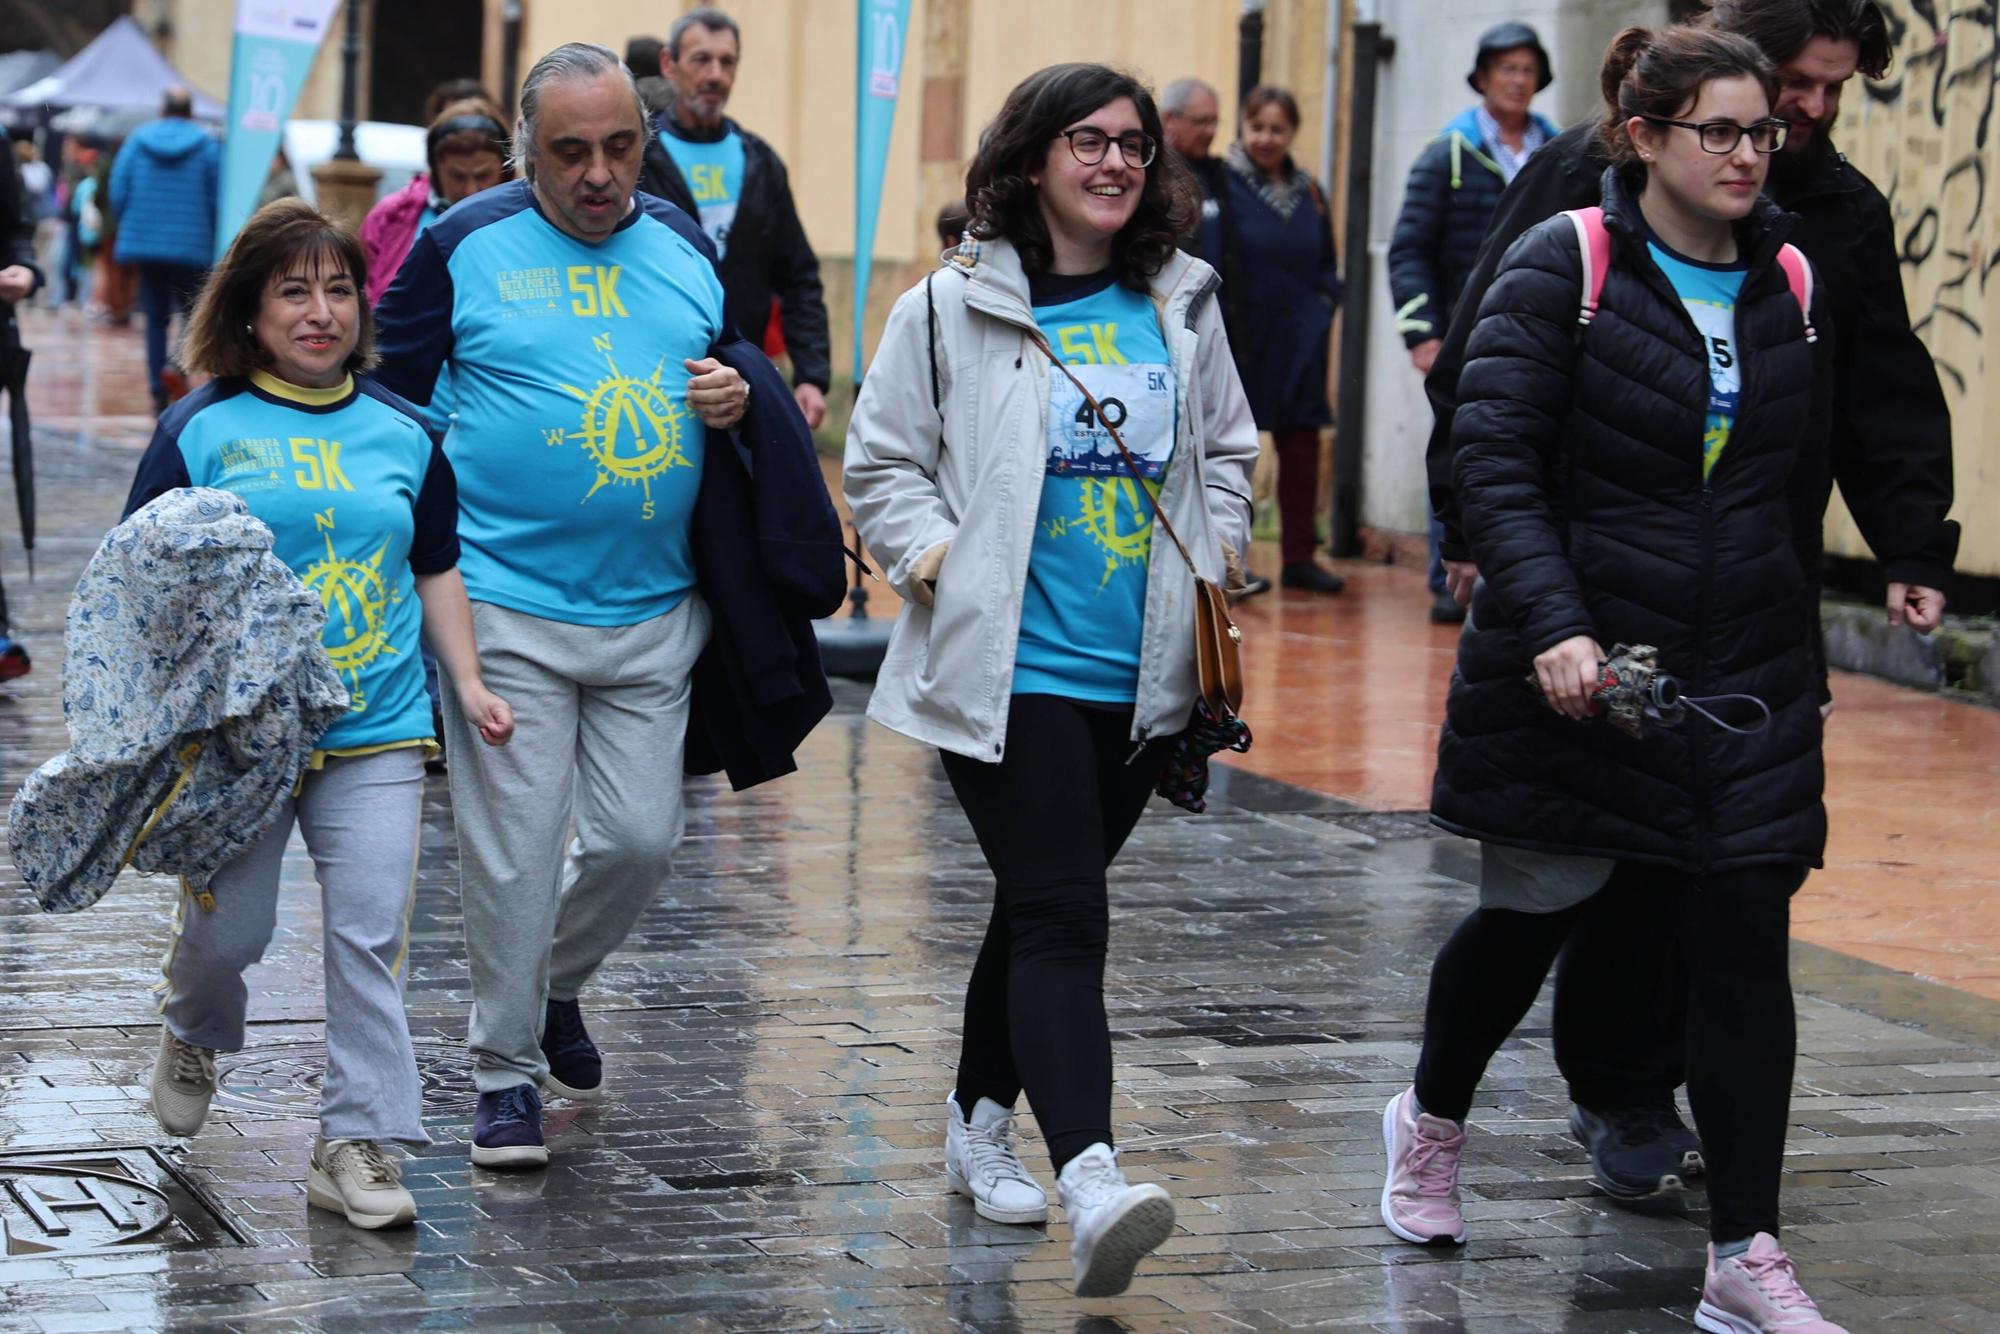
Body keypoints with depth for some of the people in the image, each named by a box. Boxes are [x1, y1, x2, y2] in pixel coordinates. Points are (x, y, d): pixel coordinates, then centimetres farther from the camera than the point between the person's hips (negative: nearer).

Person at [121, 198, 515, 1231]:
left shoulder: (402, 433, 9)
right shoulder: (201, 429, 0)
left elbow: (438, 569, 17)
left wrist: (469, 684, 8)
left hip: (376, 729, 2)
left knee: (371, 933, -5)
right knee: (230, 928, 4)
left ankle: (356, 1142, 2)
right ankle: (194, 1034, 39)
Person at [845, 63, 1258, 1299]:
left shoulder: (1182, 307, 10)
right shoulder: (953, 310, -3)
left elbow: (1228, 451, 22)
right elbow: (884, 463, 3)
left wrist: (1214, 560, 8)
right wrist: (933, 555, -11)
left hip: (1144, 676, 5)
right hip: (1008, 672, -5)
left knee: (1045, 908, 17)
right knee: (1063, 917, -16)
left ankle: (981, 1122, 37)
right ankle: (1092, 1183, -26)